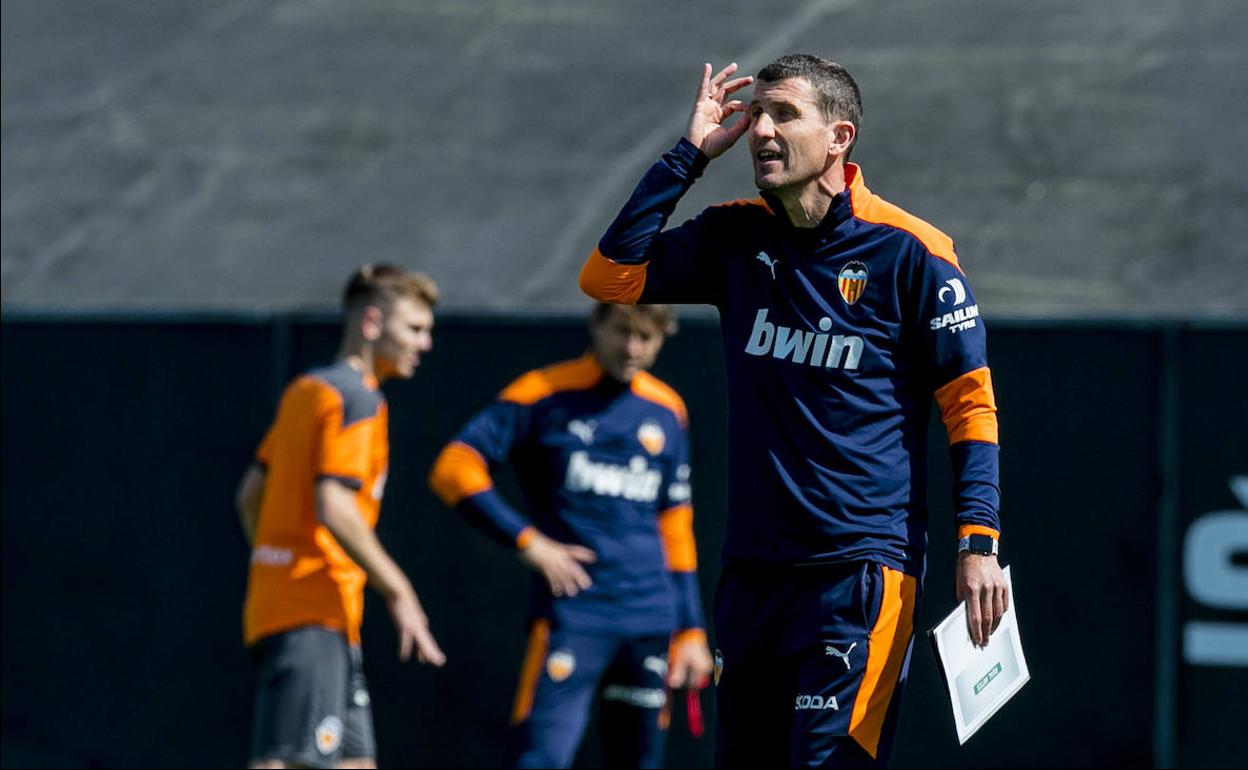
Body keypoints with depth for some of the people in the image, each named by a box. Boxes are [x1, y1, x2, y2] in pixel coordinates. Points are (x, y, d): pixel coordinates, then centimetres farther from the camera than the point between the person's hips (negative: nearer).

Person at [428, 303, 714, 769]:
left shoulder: (667, 412, 13)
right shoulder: (544, 396, -2)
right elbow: (455, 469, -5)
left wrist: (690, 629, 15)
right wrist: (526, 540, -11)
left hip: (651, 623, 5)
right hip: (571, 616, -5)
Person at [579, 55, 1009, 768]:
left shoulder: (908, 250, -6)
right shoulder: (737, 236, 9)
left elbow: (971, 404, -4)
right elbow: (609, 276, 3)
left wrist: (979, 543, -13)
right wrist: (690, 154, 0)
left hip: (860, 568, -6)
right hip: (753, 567, 6)